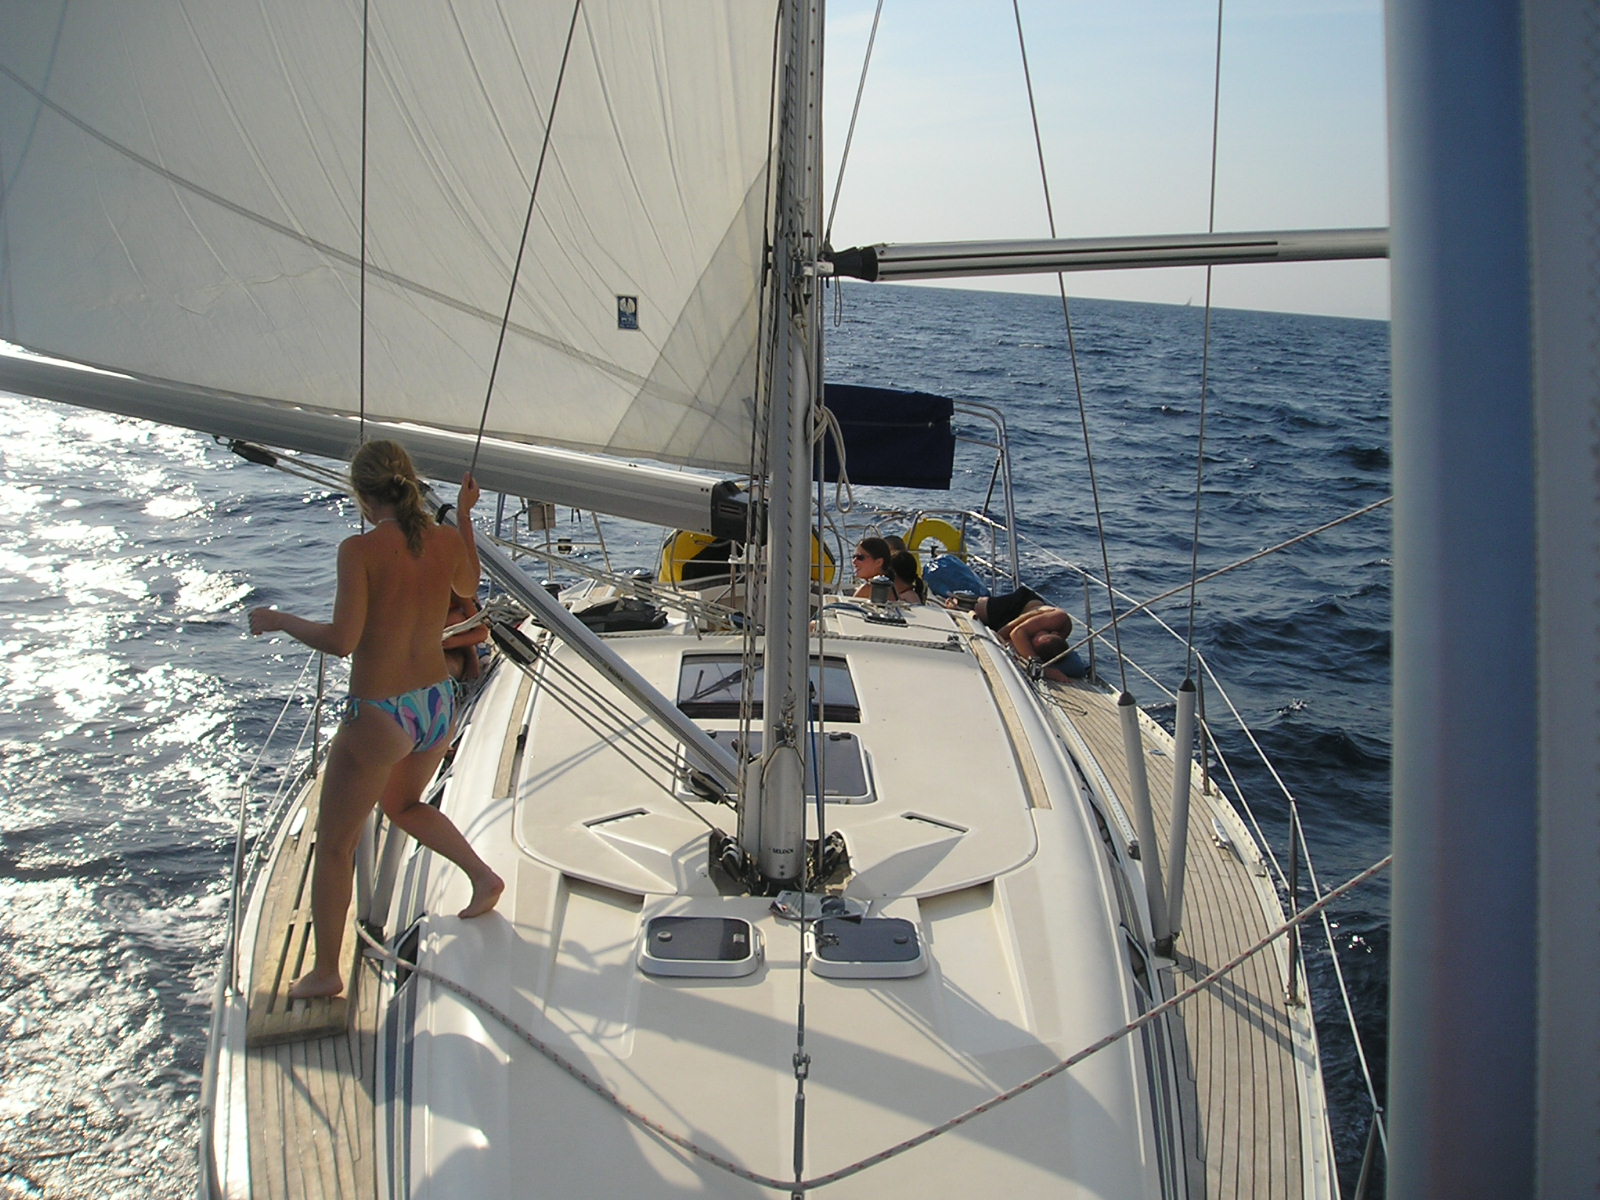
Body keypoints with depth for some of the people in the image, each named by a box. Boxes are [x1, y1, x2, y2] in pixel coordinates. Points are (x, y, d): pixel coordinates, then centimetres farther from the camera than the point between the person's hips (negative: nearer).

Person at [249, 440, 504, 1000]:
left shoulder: (360, 549, -18)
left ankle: (325, 971, 25)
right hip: (439, 703, 6)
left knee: (334, 845, 14)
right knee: (403, 805, 36)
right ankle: (483, 876, 29)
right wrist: (465, 515, 27)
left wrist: (278, 619, -6)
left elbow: (342, 640, -22)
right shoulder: (447, 540, -1)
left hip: (378, 717, -6)